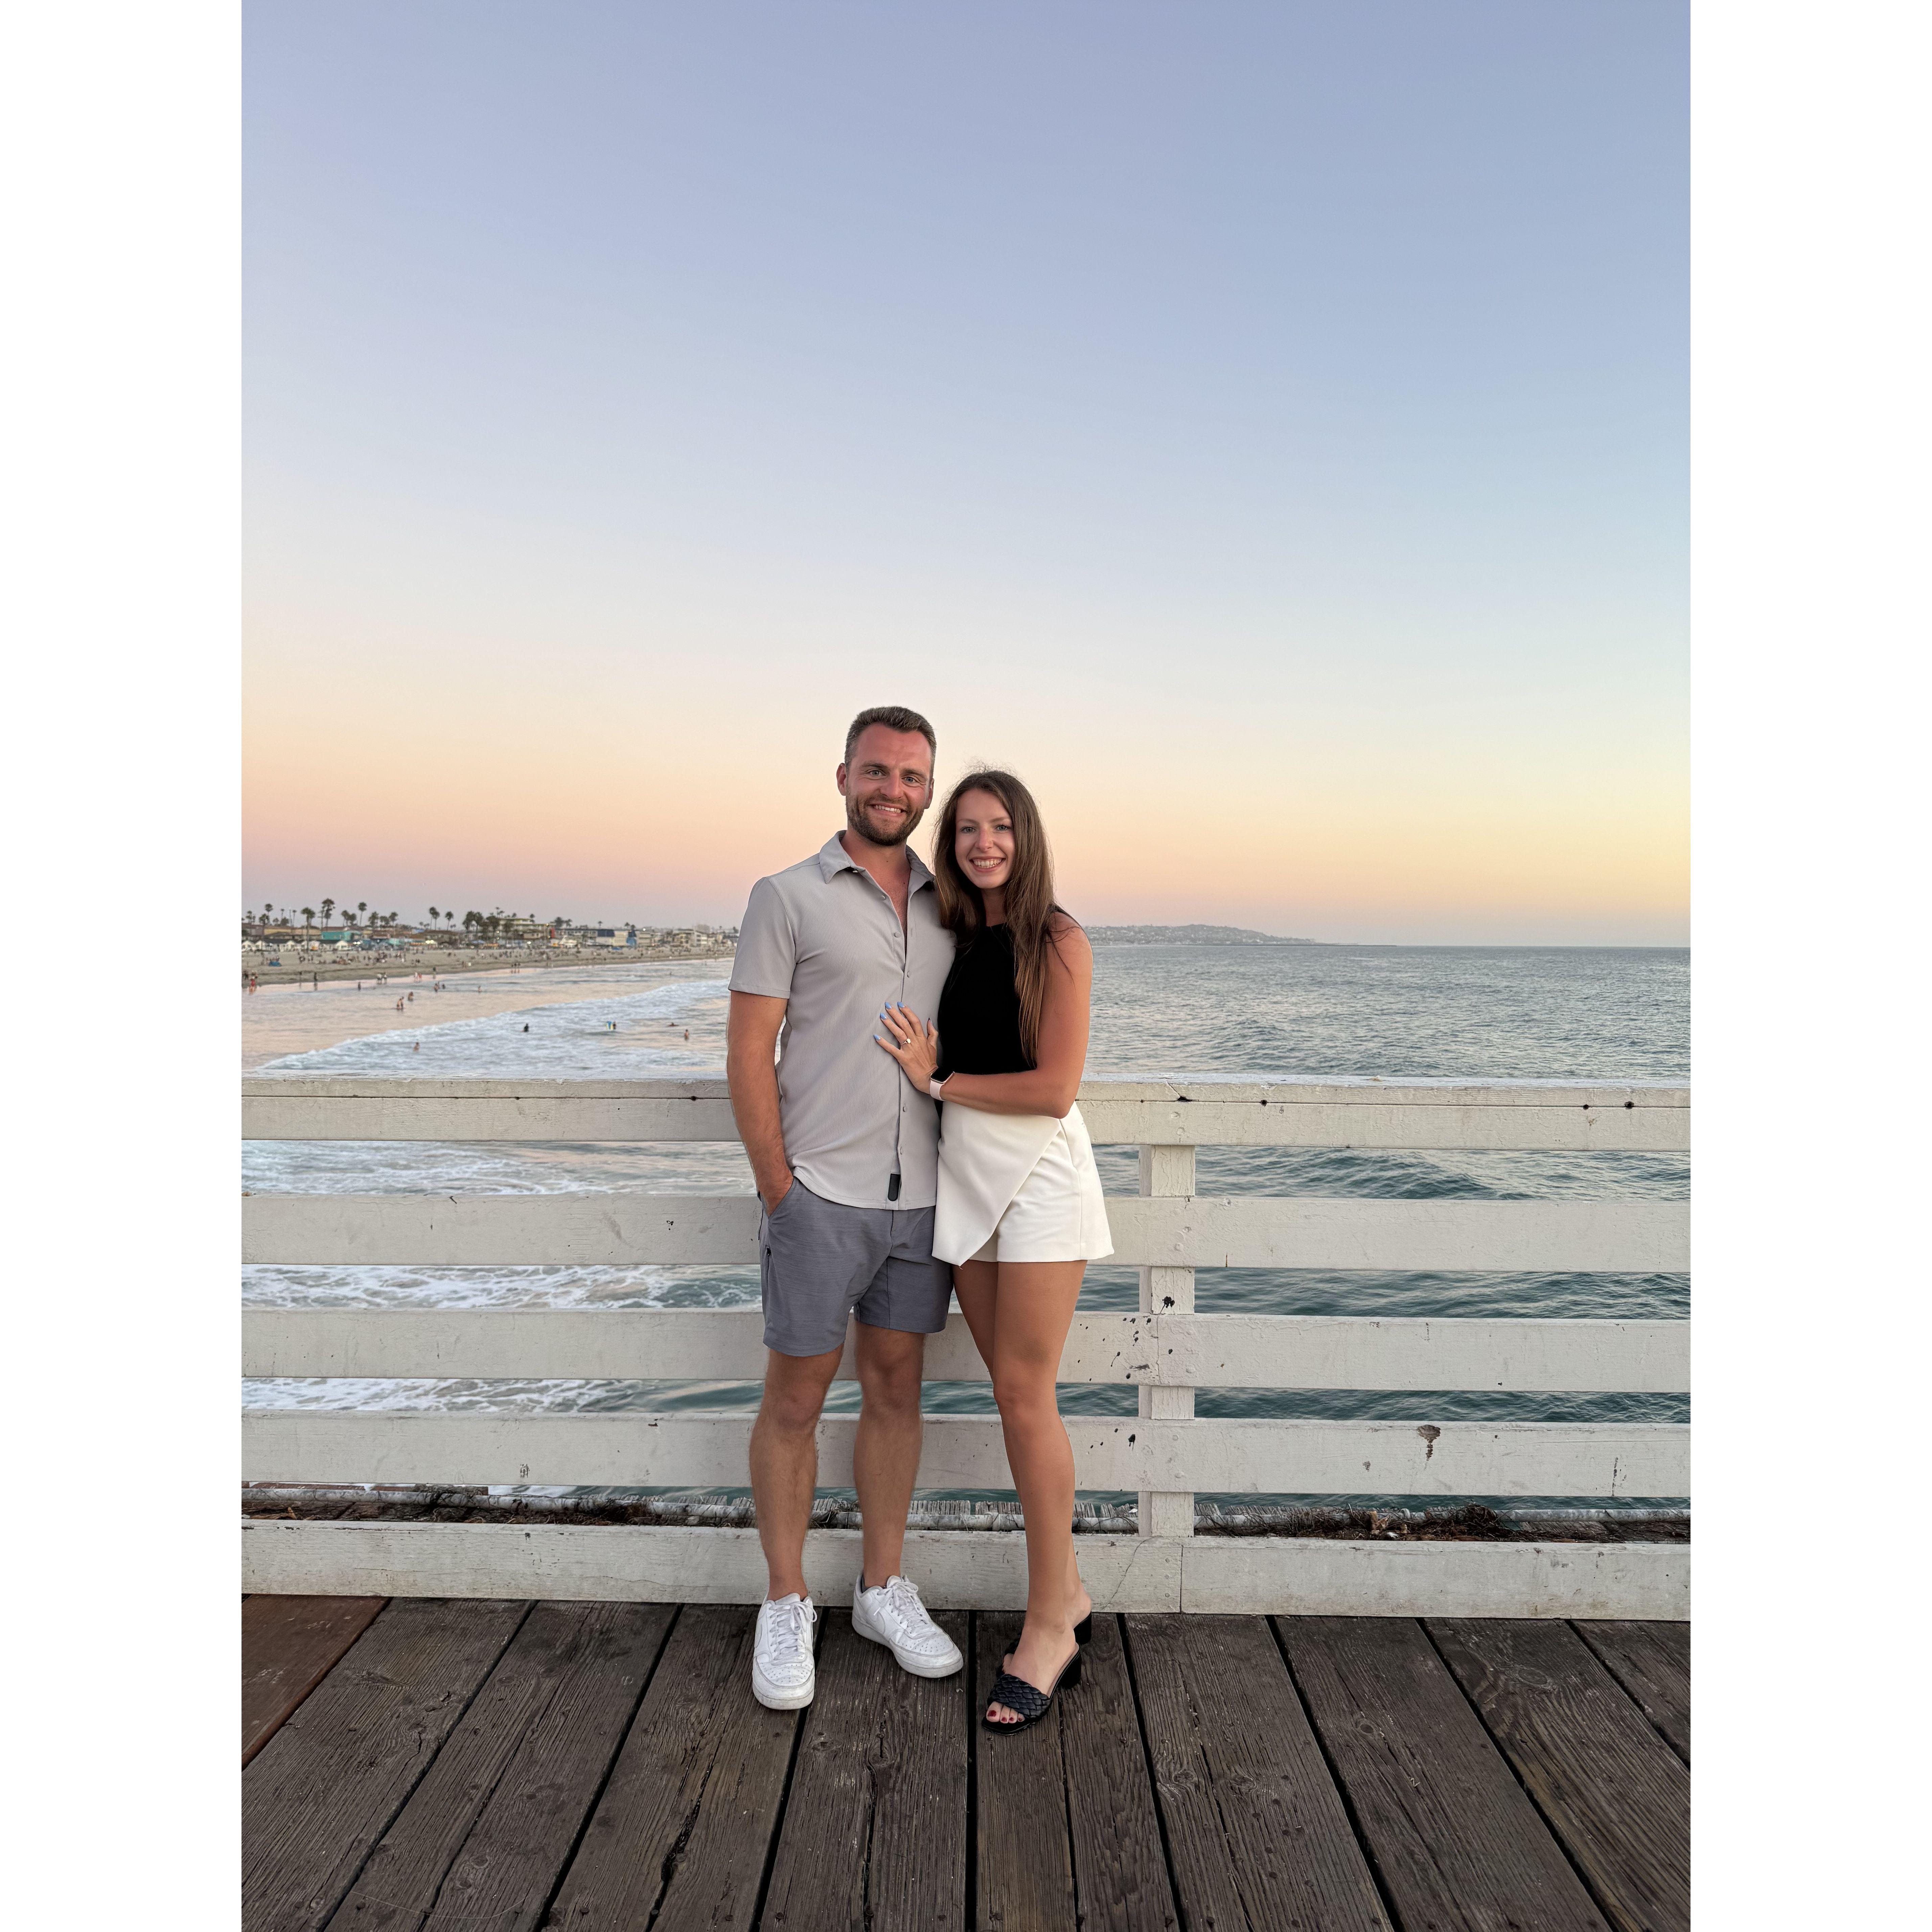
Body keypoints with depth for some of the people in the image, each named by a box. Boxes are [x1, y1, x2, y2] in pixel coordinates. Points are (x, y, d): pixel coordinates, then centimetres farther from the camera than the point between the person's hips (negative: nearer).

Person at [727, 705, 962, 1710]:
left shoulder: (946, 905, 10)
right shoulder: (786, 898, -4)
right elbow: (747, 1053, -6)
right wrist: (778, 1189, -10)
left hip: (920, 1193, 5)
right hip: (819, 1194, -4)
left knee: (896, 1388, 14)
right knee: (795, 1400, 7)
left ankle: (884, 1589, 31)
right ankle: (786, 1607, 25)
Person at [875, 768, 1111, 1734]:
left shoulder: (1058, 942, -7)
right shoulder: (955, 940, 10)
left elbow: (1053, 1087, -14)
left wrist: (937, 1082, -9)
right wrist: (926, 1076, 2)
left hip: (1038, 1175, -6)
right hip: (966, 1178, 6)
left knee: (1024, 1396, -4)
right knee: (1016, 1394, 11)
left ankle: (1049, 1628, 12)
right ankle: (1068, 1592, 27)